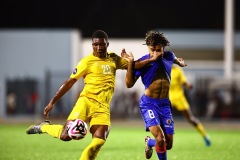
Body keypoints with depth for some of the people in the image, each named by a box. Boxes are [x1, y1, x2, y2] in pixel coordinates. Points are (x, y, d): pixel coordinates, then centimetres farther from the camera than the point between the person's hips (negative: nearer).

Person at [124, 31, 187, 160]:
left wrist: (180, 63, 48)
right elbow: (129, 84, -16)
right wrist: (130, 63, -26)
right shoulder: (142, 62, -11)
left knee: (168, 144, 6)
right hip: (148, 104, -5)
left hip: (165, 104, 5)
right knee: (160, 139, -25)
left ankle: (149, 142, 39)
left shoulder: (168, 57, 2)